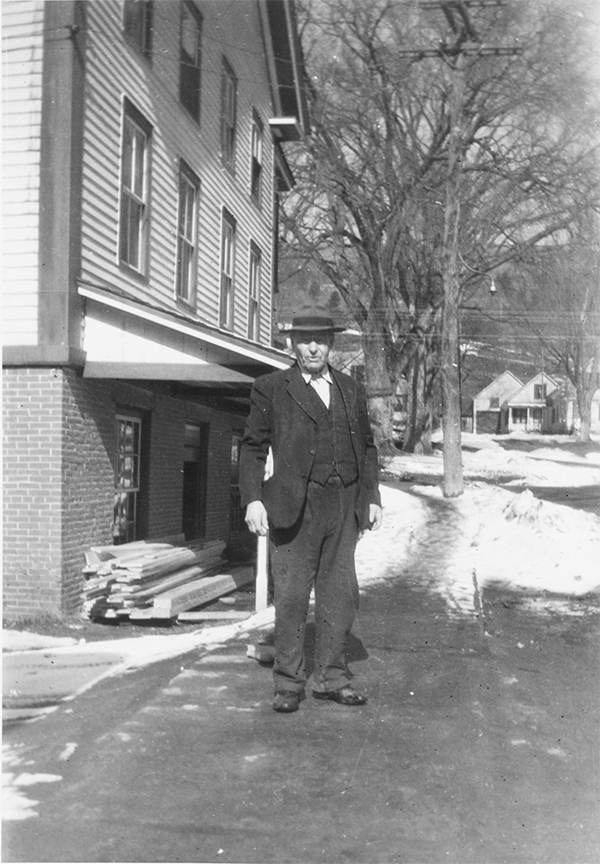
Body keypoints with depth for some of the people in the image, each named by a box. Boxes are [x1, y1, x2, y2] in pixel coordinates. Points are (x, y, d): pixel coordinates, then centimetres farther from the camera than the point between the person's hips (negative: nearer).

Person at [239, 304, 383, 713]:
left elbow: (367, 448, 18)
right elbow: (254, 448, 2)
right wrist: (253, 499, -9)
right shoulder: (271, 389, 3)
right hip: (294, 507, -4)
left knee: (341, 595, 7)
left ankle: (331, 677, 20)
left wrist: (373, 498, 10)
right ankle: (289, 683, 13)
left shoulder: (351, 390, 15)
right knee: (291, 597, 1)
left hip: (344, 507, 4)